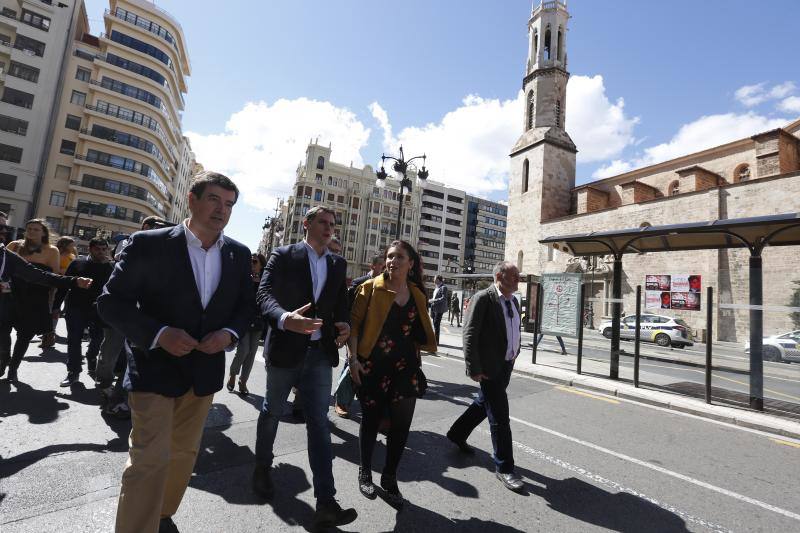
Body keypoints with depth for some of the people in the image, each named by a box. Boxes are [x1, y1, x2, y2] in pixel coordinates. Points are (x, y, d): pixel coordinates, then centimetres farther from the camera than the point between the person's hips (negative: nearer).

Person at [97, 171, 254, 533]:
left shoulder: (239, 255, -1)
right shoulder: (149, 244, -12)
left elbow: (245, 307, 7)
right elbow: (111, 302, -9)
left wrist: (230, 334, -14)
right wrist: (158, 334, -22)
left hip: (204, 370, 4)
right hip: (155, 368, -4)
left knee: (184, 454, 19)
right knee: (150, 459, -5)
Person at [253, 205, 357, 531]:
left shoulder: (338, 265, 8)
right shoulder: (282, 256, -5)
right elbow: (265, 294, -18)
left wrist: (344, 324, -10)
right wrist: (285, 318, -38)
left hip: (320, 352, 3)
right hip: (285, 348, -2)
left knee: (319, 422, 2)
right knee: (272, 411, 18)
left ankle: (325, 503, 6)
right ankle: (262, 466, 46)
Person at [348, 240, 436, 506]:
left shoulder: (417, 295, 8)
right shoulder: (371, 288, -4)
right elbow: (354, 324, -5)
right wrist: (353, 358, -12)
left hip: (406, 367, 3)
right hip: (373, 367, -3)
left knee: (402, 424, 3)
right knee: (371, 420, 11)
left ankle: (389, 478, 28)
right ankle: (365, 472, 36)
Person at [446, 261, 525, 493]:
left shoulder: (514, 301, 8)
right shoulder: (483, 298, -17)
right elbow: (469, 335, -19)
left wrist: (515, 353, 11)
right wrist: (474, 369, -20)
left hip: (506, 366, 9)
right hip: (489, 368, -9)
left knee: (484, 404, 23)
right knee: (500, 417, 0)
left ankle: (457, 433, 44)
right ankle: (504, 468, 17)